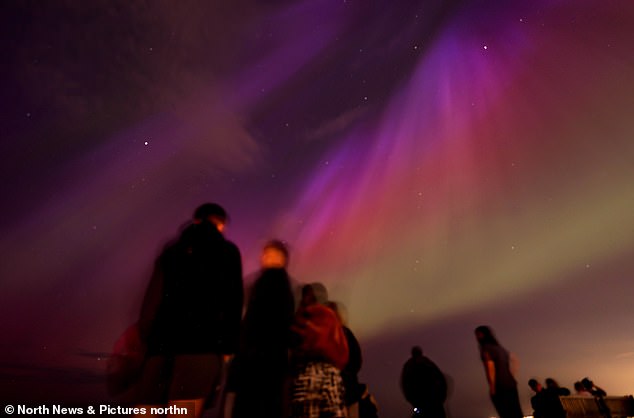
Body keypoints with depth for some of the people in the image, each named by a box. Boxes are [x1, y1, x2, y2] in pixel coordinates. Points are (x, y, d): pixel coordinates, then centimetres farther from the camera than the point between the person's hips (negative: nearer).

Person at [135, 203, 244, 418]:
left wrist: (143, 337, 15)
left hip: (162, 340, 4)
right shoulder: (227, 251, 8)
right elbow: (232, 301, 0)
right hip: (201, 342, -4)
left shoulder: (171, 250, 19)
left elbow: (152, 298, 13)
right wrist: (228, 345, 2)